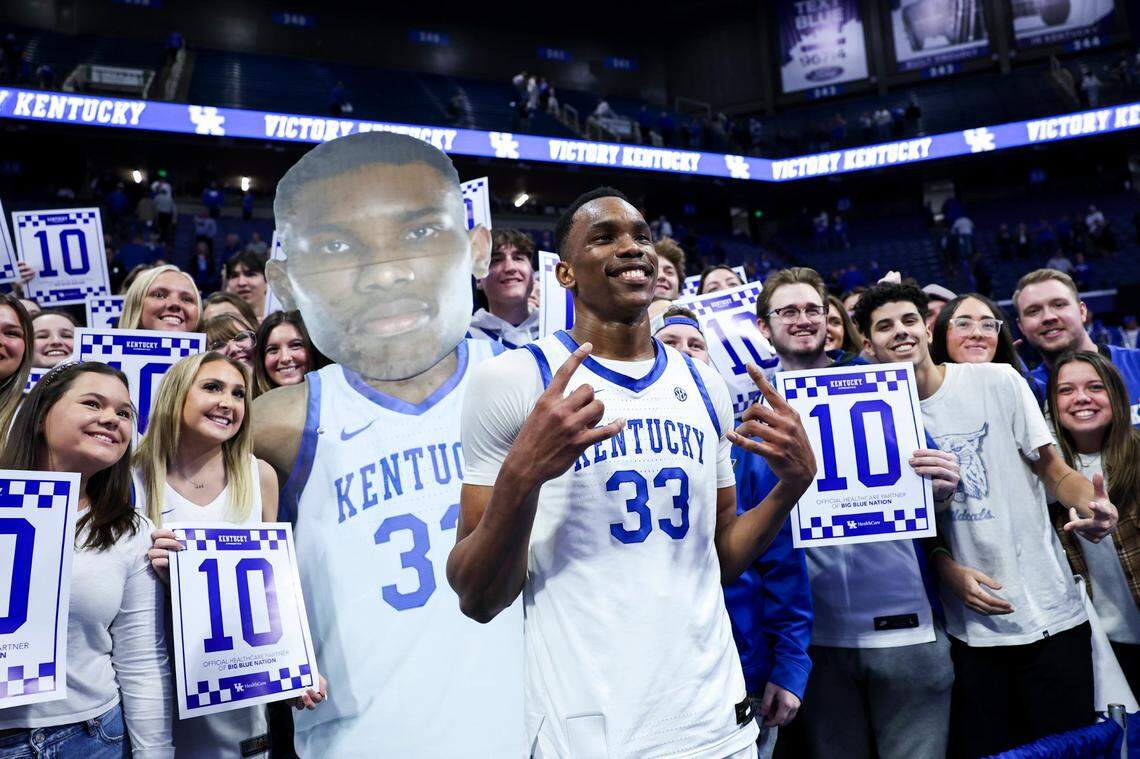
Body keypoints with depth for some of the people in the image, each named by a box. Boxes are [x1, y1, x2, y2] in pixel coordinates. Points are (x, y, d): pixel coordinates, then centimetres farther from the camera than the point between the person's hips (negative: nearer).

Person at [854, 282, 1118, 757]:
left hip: (1052, 612, -1)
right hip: (971, 625, 1)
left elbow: (1054, 469, -1)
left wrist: (1091, 504, -22)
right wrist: (951, 573, -10)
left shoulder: (997, 381, -4)